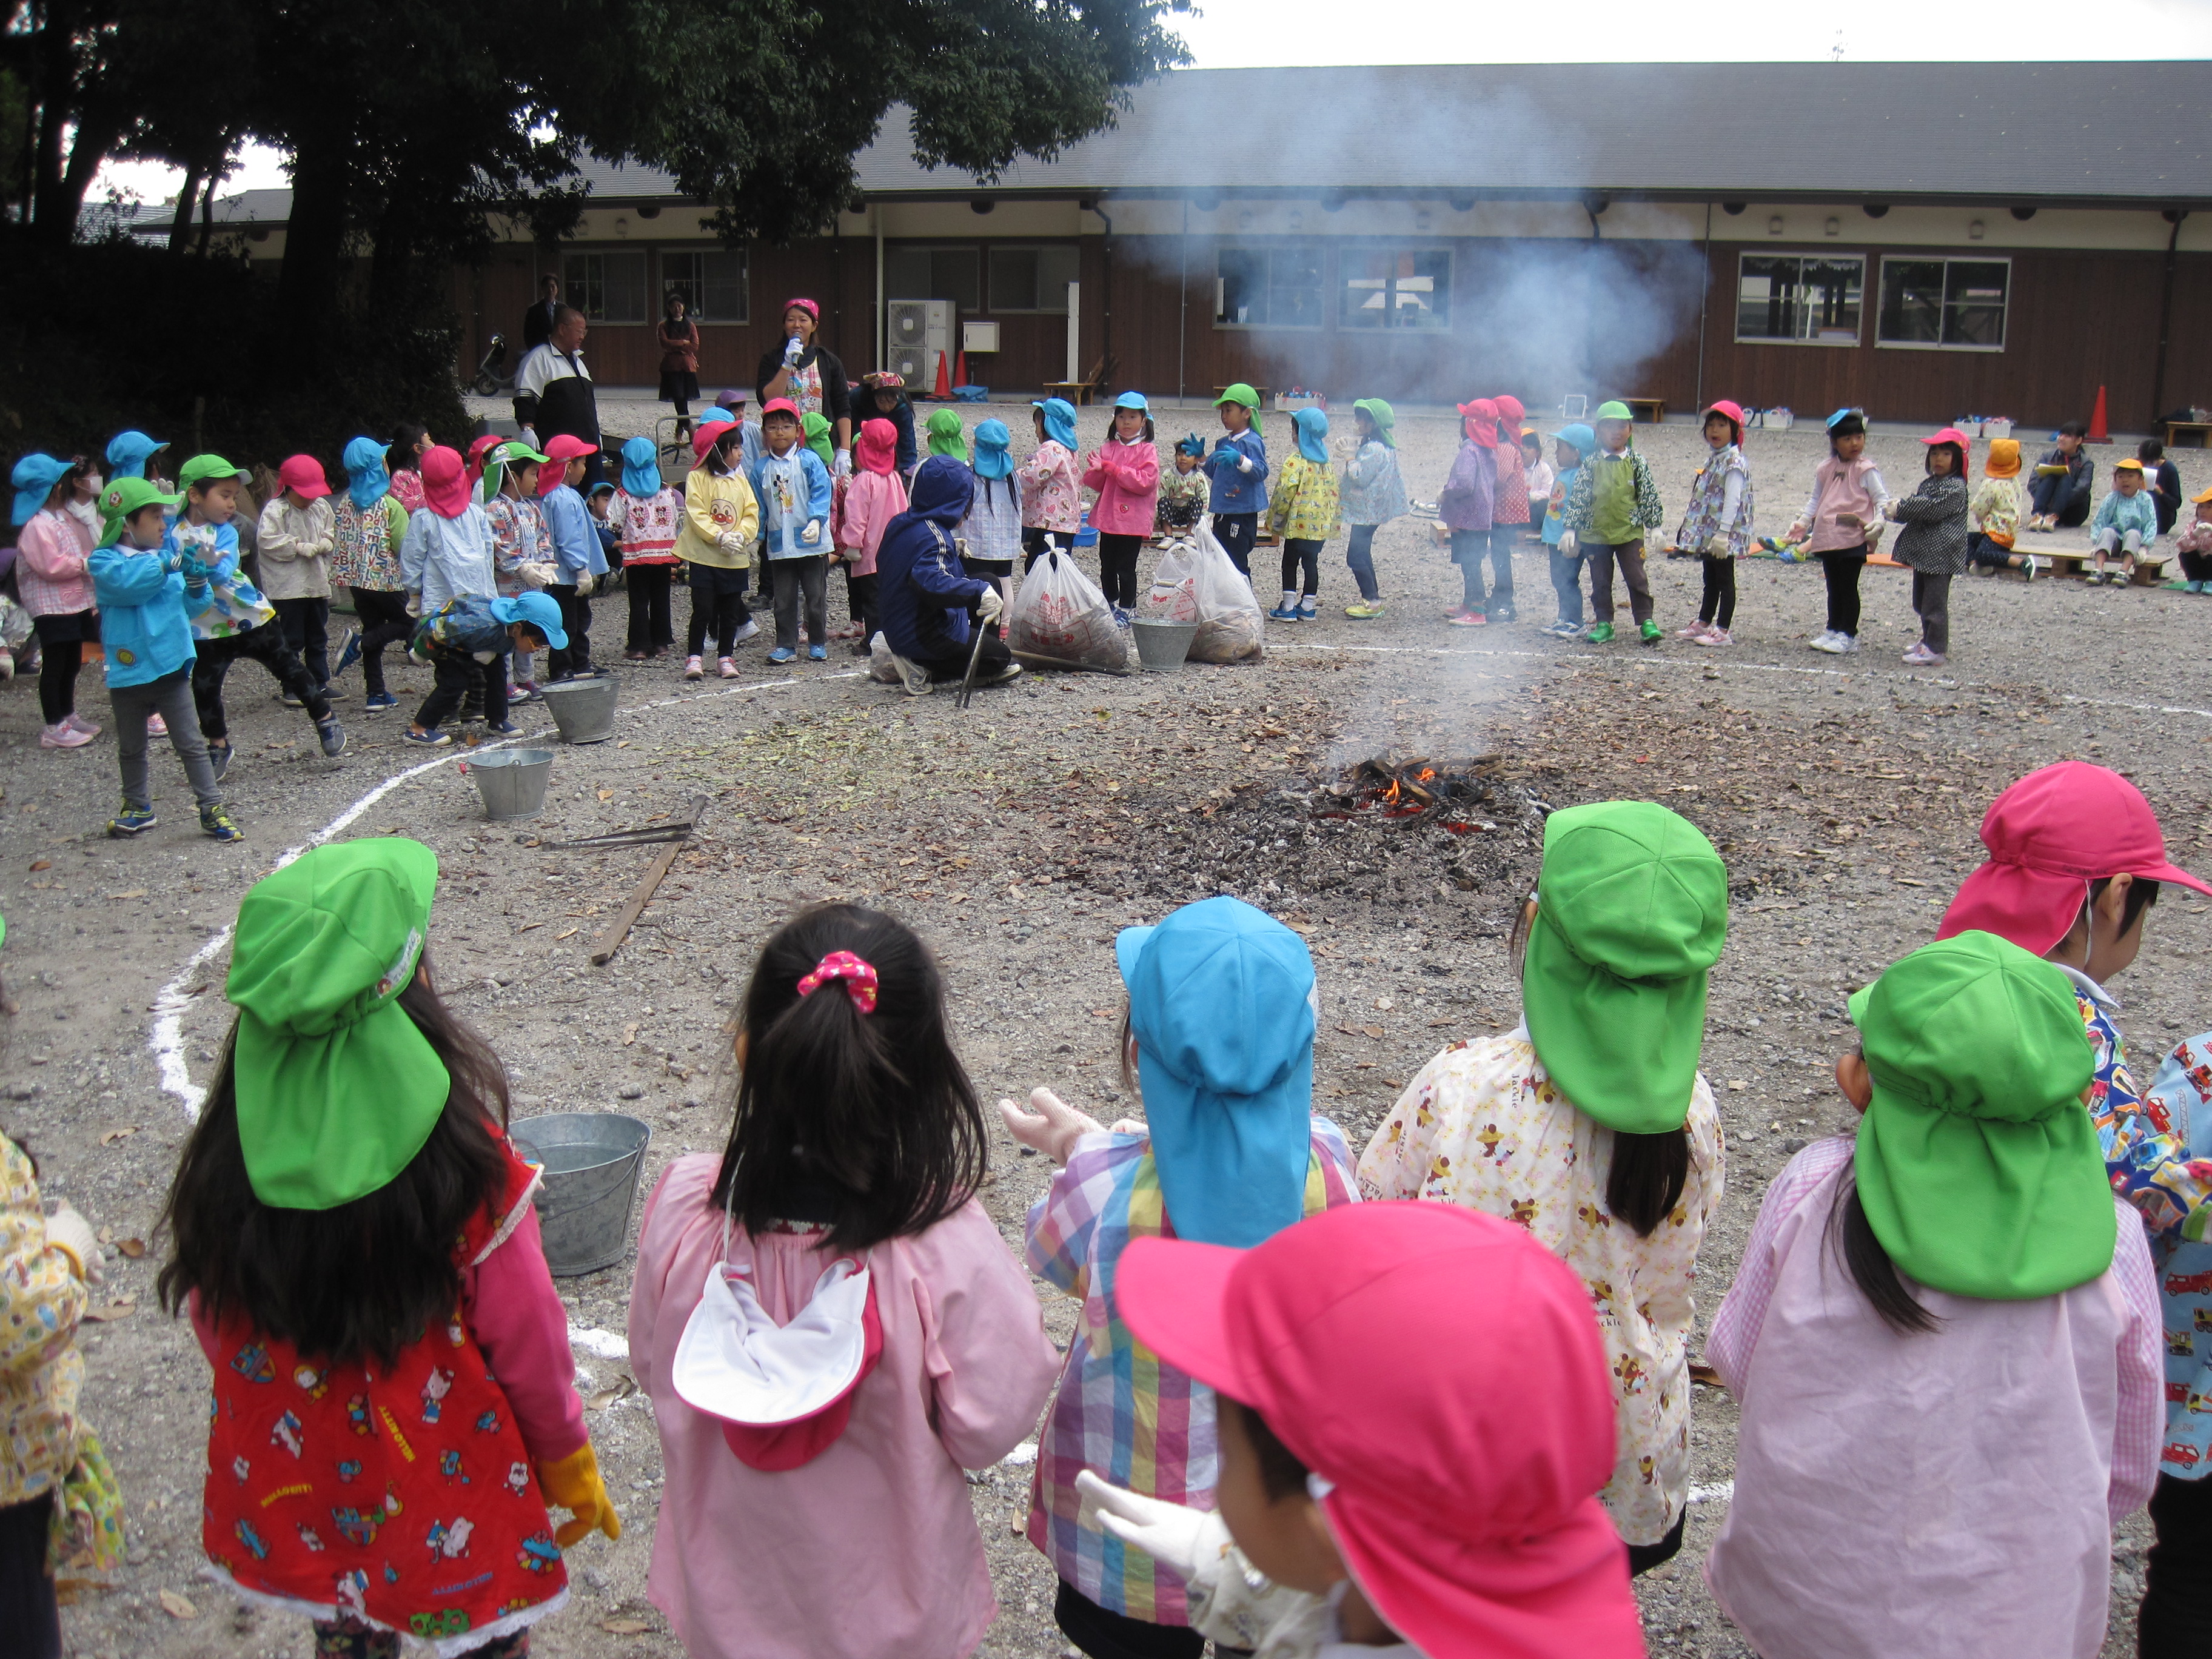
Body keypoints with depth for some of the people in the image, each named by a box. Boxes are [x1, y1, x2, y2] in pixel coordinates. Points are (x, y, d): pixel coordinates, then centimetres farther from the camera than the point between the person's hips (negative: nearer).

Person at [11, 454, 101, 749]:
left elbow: (79, 551, 23)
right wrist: (84, 564, -14)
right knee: (54, 665, -3)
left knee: (72, 662, 17)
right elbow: (51, 566, -24)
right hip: (51, 606, -9)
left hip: (75, 601, 9)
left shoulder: (63, 517, 13)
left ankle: (68, 715, 29)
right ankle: (53, 728, 2)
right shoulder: (36, 526, -18)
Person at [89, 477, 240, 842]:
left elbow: (190, 607, 9)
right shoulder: (104, 561, -7)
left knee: (191, 744, 2)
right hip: (128, 672, -2)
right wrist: (169, 564, -34)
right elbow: (125, 581, -29)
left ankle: (212, 810, 6)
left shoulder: (168, 557, 4)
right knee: (132, 748, 16)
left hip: (172, 668, 2)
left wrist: (197, 585, -11)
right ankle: (138, 808, 32)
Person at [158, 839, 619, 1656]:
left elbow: (216, 1328, -2)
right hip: (450, 1494, -4)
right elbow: (528, 1341, -16)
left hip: (295, 1496, 4)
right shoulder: (464, 1163, -27)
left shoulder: (223, 1165, -17)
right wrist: (569, 1464, 1)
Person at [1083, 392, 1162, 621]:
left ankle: (1125, 609, 12)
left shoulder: (1147, 451, -5)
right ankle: (1109, 605, 29)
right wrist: (1096, 470, -16)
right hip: (1107, 517, 5)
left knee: (1126, 567, 0)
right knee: (1107, 566, 14)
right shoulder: (1107, 448, 9)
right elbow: (1094, 484, 8)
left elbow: (1146, 482, -18)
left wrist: (1112, 468, -19)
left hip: (1133, 520, -5)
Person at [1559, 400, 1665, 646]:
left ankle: (1645, 621, 6)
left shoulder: (1637, 462, 1)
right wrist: (1569, 528, -5)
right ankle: (1604, 623, 17)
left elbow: (1648, 495, 6)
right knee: (1600, 581, 8)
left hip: (1630, 532, -1)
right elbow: (1578, 496, 1)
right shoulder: (1591, 464, 1)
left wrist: (1655, 524, 3)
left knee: (1637, 578, -1)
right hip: (1596, 533, 1)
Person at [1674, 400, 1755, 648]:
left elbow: (1732, 500, -22)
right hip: (1707, 533, 9)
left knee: (1724, 581, -2)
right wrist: (1696, 531, 19)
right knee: (1710, 580, 17)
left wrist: (1723, 533, -27)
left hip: (1724, 536, -9)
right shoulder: (1713, 459, 13)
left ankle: (1722, 631, 2)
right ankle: (1703, 624, 27)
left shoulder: (1734, 462, -16)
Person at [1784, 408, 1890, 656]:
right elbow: (1816, 500, 21)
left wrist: (1878, 522, -23)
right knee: (1834, 587, 14)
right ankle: (1833, 630, 24)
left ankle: (1848, 635, 4)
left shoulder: (1866, 470, -5)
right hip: (1827, 538, 6)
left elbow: (1882, 499, -7)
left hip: (1854, 539, -6)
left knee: (1848, 586, -2)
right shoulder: (1826, 469, 12)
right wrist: (1802, 523, 12)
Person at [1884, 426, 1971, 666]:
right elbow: (1916, 505, 8)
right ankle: (1930, 641, 30)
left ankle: (1935, 650, -4)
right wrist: (1897, 509, -14)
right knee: (1921, 601, 18)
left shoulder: (1955, 488, -13)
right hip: (1923, 551, 9)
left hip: (1940, 554, -9)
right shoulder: (1929, 483, 15)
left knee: (1934, 601, -7)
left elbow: (1931, 509, -22)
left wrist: (1900, 508, -16)